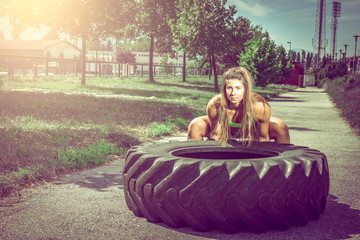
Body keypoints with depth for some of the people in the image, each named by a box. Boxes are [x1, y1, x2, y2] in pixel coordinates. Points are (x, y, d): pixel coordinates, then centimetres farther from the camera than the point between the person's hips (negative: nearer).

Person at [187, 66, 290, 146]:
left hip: (252, 130, 0)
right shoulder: (214, 106, -36)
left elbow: (263, 137, -21)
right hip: (225, 131, 0)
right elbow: (215, 134, -18)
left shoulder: (259, 107, -38)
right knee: (195, 126, -22)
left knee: (281, 128, -24)